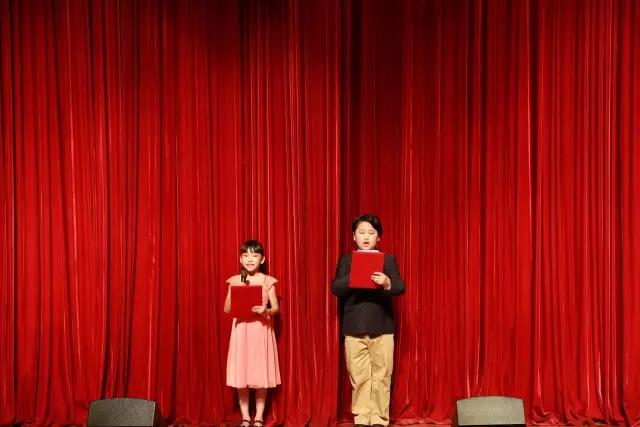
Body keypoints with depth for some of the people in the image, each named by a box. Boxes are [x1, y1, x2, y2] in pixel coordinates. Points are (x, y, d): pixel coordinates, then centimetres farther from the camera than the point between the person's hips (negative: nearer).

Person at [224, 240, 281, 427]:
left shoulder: (268, 281, 0)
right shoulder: (234, 281, 3)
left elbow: (276, 309, 0)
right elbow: (227, 309, 4)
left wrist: (266, 310, -20)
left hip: (261, 330, -1)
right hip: (241, 330, 1)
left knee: (261, 375, 2)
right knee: (241, 375, 2)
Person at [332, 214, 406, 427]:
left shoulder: (388, 260, 6)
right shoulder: (345, 261, 8)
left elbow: (400, 288, -6)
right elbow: (336, 288, -4)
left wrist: (387, 283, -28)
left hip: (382, 327, 0)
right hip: (354, 328, 0)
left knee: (381, 377, 2)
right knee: (359, 378, 5)